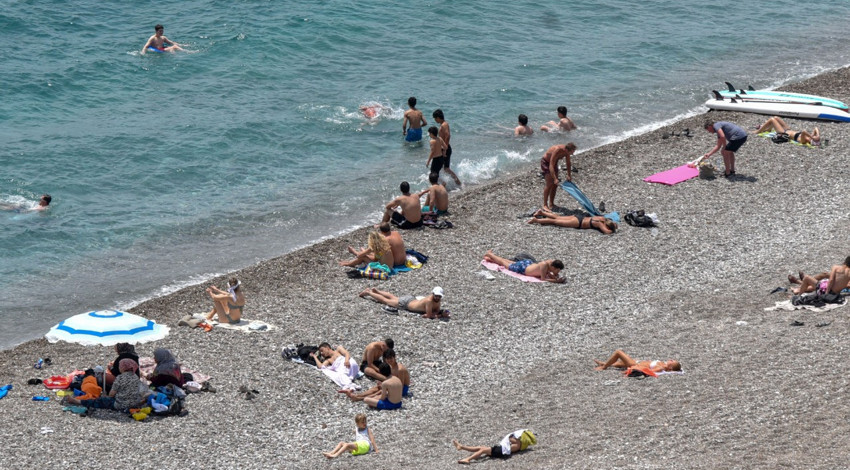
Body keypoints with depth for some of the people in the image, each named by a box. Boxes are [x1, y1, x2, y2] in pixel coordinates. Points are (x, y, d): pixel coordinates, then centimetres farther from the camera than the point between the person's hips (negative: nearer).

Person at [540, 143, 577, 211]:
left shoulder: (567, 152, -15)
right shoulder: (557, 150, -38)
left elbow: (568, 164, 3)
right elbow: (551, 166, -41)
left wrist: (569, 176, 1)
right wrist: (555, 179, -47)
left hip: (554, 162, 8)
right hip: (545, 162, -8)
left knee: (555, 184, 5)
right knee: (549, 184, -15)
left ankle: (551, 204, 15)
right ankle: (545, 205, -10)